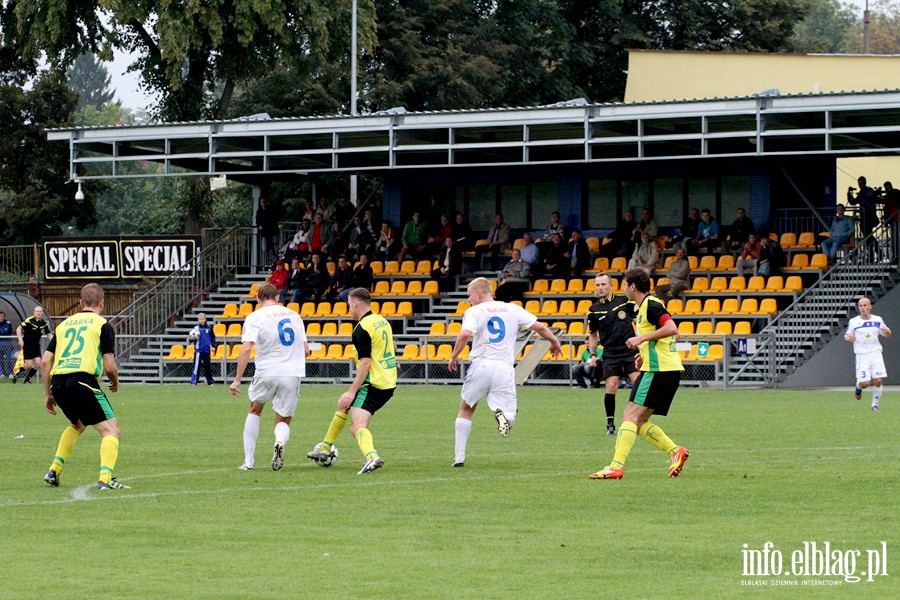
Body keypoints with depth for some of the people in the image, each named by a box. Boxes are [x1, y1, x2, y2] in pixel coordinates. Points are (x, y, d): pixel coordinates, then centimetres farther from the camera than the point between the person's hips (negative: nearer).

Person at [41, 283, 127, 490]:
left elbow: (46, 360, 16)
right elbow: (109, 366, -2)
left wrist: (48, 394, 23)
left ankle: (54, 471, 24)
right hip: (83, 379, -6)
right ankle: (105, 478, -18)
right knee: (110, 430, 1)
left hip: (58, 382, 6)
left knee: (77, 425, 32)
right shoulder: (102, 325, 6)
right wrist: (115, 381, 20)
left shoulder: (64, 324, 21)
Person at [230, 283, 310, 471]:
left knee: (254, 411, 25)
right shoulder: (293, 315, 13)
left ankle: (249, 461, 19)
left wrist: (237, 380, -10)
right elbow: (306, 350, 15)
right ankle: (280, 443, -23)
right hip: (293, 375, 2)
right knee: (283, 422, 14)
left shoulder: (255, 317, -1)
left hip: (266, 373, -2)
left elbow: (246, 349, -13)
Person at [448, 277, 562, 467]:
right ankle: (503, 412, -33)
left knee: (466, 410, 20)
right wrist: (554, 342, 26)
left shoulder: (474, 311, 1)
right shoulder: (512, 309, 11)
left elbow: (465, 334, -18)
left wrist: (454, 357, -5)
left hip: (480, 366, -1)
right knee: (508, 420, 4)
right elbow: (539, 327, 8)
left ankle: (459, 456, 15)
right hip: (505, 368, 1)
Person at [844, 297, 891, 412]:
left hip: (876, 353, 2)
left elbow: (887, 335, 16)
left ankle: (875, 404, 10)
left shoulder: (878, 320, 6)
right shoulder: (853, 322, 0)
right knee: (864, 383, -10)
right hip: (862, 355, -2)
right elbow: (846, 336, 9)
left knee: (878, 381, -9)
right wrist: (848, 338, -16)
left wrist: (887, 332, -9)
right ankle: (858, 387, 27)